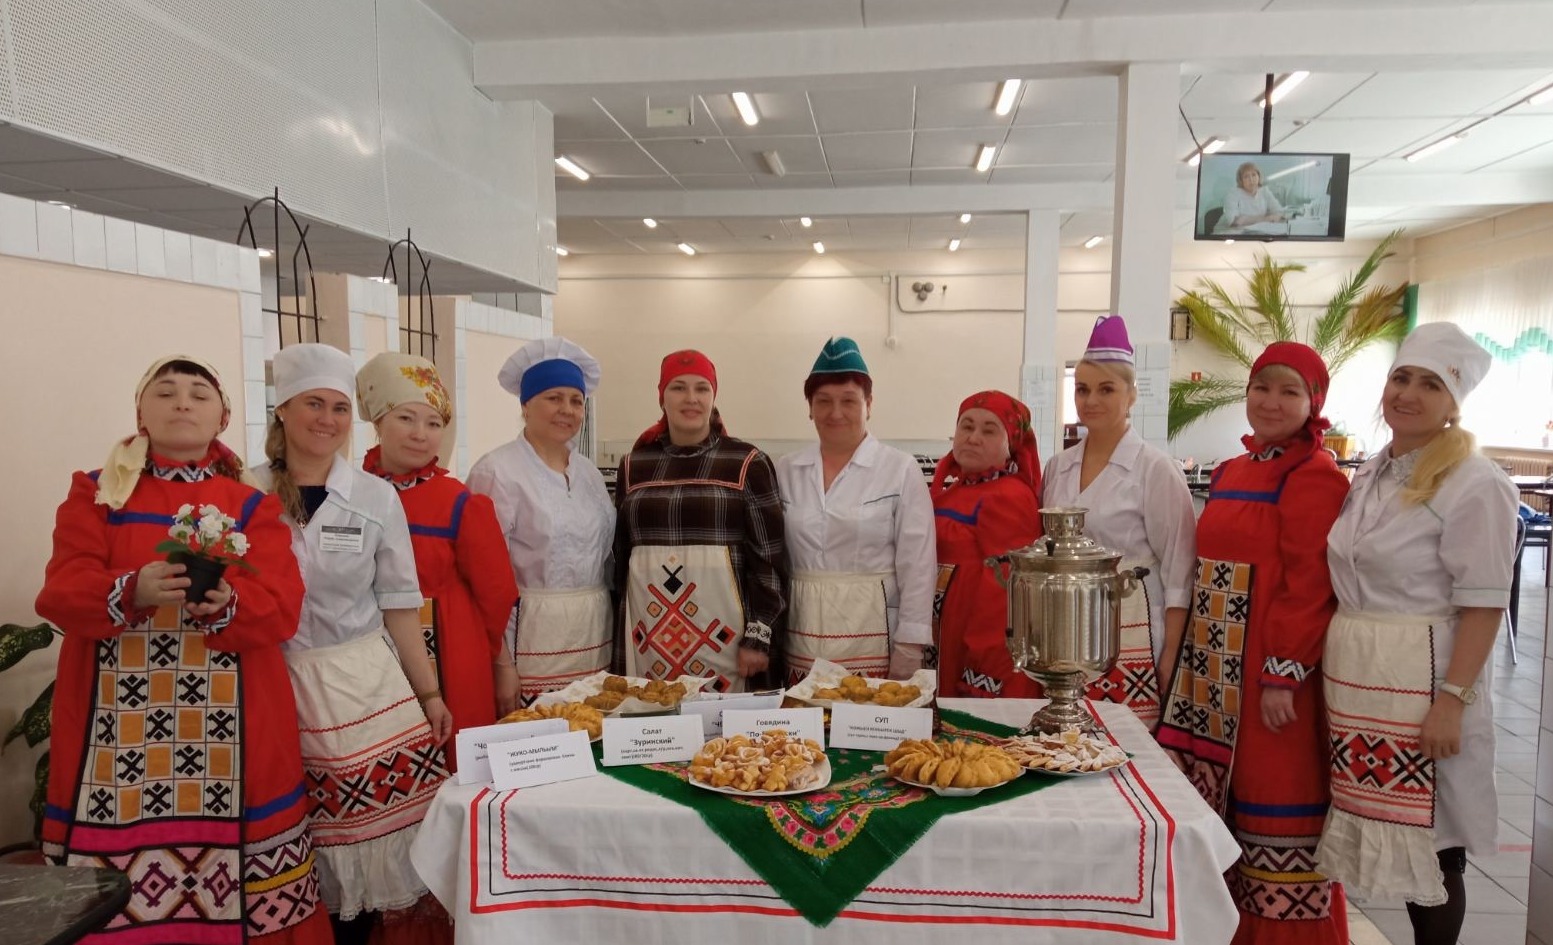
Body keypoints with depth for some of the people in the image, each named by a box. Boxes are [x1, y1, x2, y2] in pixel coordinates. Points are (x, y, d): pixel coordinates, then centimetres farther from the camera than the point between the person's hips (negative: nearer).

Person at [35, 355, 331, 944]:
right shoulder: (95, 494, 9)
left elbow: (282, 608, -4)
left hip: (231, 726, 0)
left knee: (234, 875, 2)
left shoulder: (253, 506, 7)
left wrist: (226, 604, -25)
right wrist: (132, 592, -24)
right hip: (120, 725, 0)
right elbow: (61, 592, -4)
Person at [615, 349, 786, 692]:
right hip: (649, 627, 3)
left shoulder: (748, 464, -1)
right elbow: (619, 552, 14)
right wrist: (617, 634, 13)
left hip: (721, 627, -2)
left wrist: (759, 635, -7)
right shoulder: (634, 465, 8)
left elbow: (768, 556, -2)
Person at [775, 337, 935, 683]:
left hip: (872, 636, -3)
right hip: (803, 638, 3)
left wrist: (908, 651, -8)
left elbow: (917, 566, -5)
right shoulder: (786, 470, 6)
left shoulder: (902, 471, -4)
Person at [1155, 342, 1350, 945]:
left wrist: (1284, 674, -19)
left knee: (1272, 803, 3)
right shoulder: (1230, 472, 13)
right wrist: (1190, 656, 14)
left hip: (1270, 667, -8)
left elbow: (1311, 586, -16)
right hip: (1214, 664, 8)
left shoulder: (1316, 477, -11)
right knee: (1218, 806, 15)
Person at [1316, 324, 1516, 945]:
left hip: (1422, 680, -6)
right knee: (1380, 820, 15)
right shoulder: (1370, 476, 11)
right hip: (1353, 675, 7)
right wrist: (1332, 663, 13)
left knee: (1428, 837, 5)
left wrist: (1452, 700, -19)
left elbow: (1483, 604, -14)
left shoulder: (1474, 485, -11)